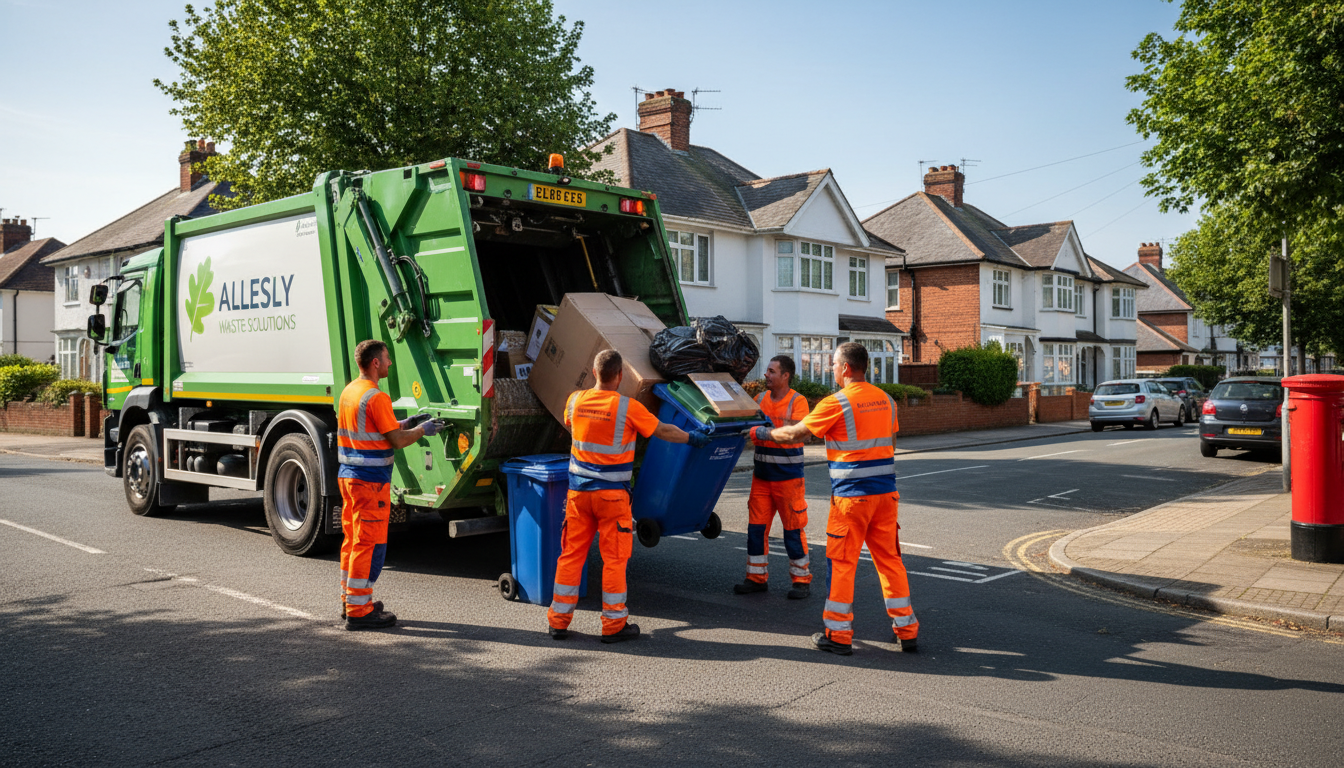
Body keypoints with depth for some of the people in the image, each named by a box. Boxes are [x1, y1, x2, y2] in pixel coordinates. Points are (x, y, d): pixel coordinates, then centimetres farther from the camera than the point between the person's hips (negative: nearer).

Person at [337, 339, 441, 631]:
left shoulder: (349, 392, 12)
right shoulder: (376, 397, -17)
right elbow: (397, 440, -16)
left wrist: (407, 422, 18)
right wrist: (422, 430, 1)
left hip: (348, 475, 10)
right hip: (371, 479, -10)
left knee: (352, 539, 17)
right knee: (370, 543, -4)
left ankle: (350, 600, 28)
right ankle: (359, 610, 0)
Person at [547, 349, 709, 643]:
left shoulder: (575, 401, 0)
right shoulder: (628, 408, -12)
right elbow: (663, 431, 0)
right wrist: (693, 438, 17)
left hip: (578, 491, 4)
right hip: (612, 494, -4)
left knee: (571, 554, 10)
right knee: (614, 558, 4)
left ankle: (559, 619, 16)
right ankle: (614, 624, 12)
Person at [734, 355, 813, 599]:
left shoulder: (798, 401, -8)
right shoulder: (760, 399, 9)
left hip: (788, 476, -5)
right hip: (761, 475, 5)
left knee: (793, 529, 1)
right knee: (756, 526, 6)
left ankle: (802, 580, 13)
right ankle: (757, 577, 17)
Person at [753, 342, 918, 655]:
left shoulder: (837, 403, -11)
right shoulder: (885, 400, 10)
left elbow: (794, 433, -5)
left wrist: (764, 432, 11)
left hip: (851, 494, -6)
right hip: (886, 491, 6)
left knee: (842, 562, 3)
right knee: (889, 558, 12)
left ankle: (838, 634, 9)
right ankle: (906, 629, 16)